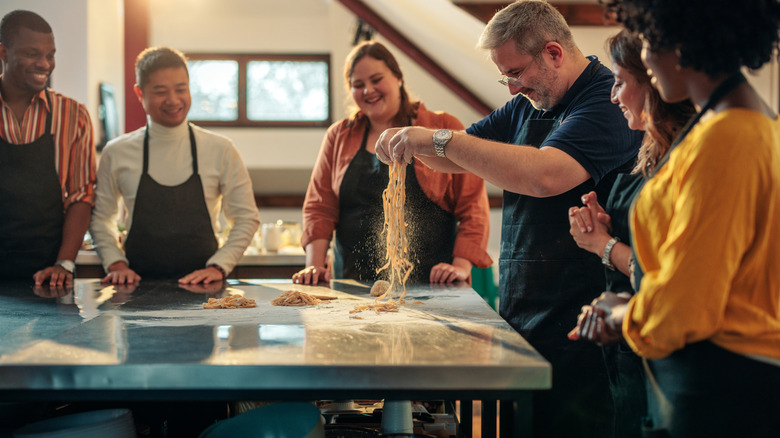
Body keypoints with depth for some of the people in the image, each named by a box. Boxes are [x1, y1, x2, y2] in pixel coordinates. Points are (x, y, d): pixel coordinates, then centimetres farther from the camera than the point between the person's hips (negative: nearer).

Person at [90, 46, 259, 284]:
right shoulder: (117, 152, 7)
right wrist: (116, 263, 4)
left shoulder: (220, 150, 5)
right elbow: (100, 218, 17)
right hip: (138, 287, 1)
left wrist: (218, 267, -2)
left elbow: (246, 218, 8)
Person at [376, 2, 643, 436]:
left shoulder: (609, 103, -14)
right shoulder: (527, 107, 15)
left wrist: (441, 139, -23)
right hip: (520, 318, 8)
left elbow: (545, 176, -29)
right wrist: (411, 141, 0)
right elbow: (458, 159, 23)